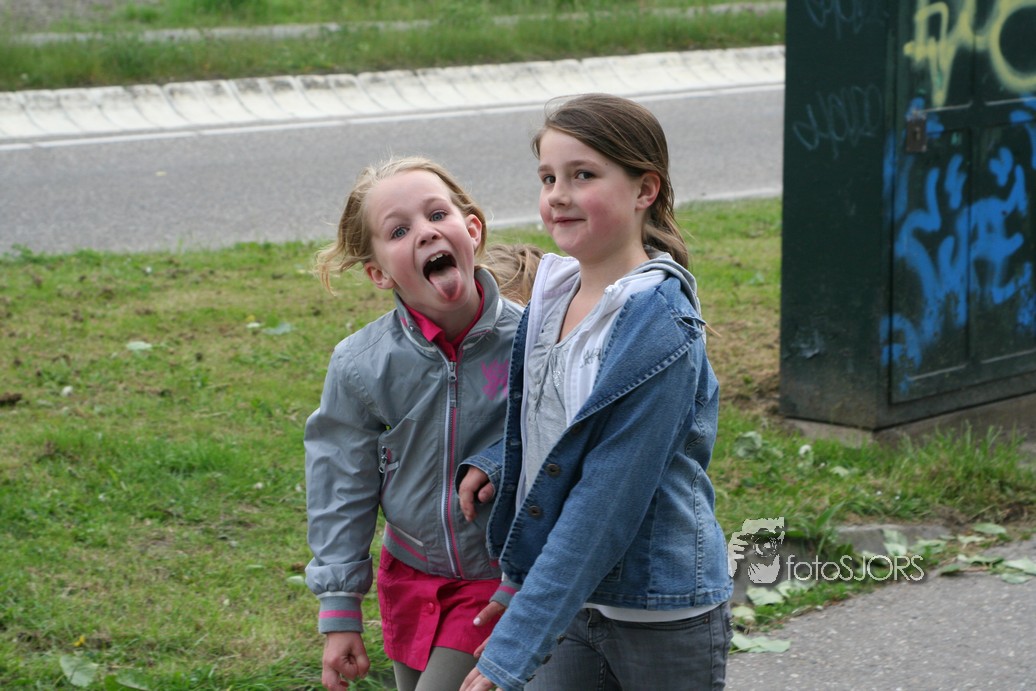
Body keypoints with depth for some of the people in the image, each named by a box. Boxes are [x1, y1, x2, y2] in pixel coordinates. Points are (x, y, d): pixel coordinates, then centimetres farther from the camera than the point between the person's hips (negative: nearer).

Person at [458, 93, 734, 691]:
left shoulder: (658, 331, -22)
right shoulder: (556, 289, 0)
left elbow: (605, 504, -24)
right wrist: (494, 463, -3)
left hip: (664, 618, -6)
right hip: (573, 602, 6)